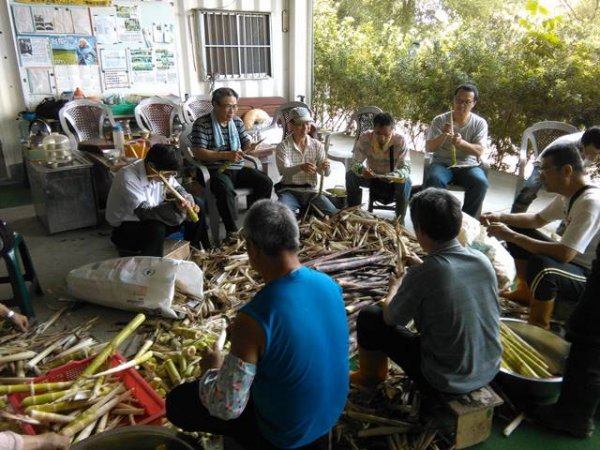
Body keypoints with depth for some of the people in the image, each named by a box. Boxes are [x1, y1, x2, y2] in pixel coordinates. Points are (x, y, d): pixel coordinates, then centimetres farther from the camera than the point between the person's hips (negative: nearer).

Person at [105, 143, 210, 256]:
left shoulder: (162, 171, -11)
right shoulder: (128, 178, -30)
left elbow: (177, 189, 3)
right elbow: (143, 212, -35)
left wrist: (188, 202, -20)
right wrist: (174, 207, -49)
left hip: (153, 218, 7)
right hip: (125, 228, -7)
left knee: (197, 203, 0)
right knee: (156, 227, -39)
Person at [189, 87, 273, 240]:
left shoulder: (237, 121, 12)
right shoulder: (202, 123, -7)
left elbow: (246, 143, 15)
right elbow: (198, 153, -15)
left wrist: (250, 146, -11)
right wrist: (225, 155, -24)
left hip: (238, 169, 6)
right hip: (215, 170, -6)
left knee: (266, 182, -13)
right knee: (226, 189, -37)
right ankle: (232, 231, -22)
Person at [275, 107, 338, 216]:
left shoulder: (317, 145, 5)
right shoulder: (283, 146, -4)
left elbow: (326, 173, 0)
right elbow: (283, 171, -19)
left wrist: (325, 168, -25)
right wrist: (300, 167, -39)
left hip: (311, 191, 3)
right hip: (290, 191, -3)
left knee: (334, 215, -17)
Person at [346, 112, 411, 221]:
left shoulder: (400, 140, -24)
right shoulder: (365, 137, -21)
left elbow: (406, 168, -27)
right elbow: (354, 163, -20)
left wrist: (394, 176, -51)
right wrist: (361, 169, -45)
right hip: (372, 177, 1)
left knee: (406, 181, -33)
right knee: (350, 175, -24)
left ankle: (400, 220, -14)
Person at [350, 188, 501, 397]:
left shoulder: (421, 275, -26)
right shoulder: (482, 259, -9)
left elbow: (390, 318, -8)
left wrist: (395, 287, 10)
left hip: (445, 381, -6)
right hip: (490, 371, 6)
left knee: (369, 317, 5)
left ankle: (370, 376, 31)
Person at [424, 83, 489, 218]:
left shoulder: (480, 123, 2)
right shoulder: (440, 120, 0)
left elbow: (479, 151, -8)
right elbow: (428, 148, -4)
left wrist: (461, 142, -28)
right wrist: (443, 135, -23)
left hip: (469, 165, 1)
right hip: (442, 164, -1)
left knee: (481, 182, -31)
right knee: (433, 180, -34)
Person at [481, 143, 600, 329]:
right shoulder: (568, 194, 0)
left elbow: (564, 254, -36)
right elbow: (538, 219, 16)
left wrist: (510, 236, -30)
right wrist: (501, 217, -1)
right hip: (573, 261, 10)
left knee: (540, 265, -40)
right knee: (519, 230, 11)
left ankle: (538, 329, -15)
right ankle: (525, 291, 18)